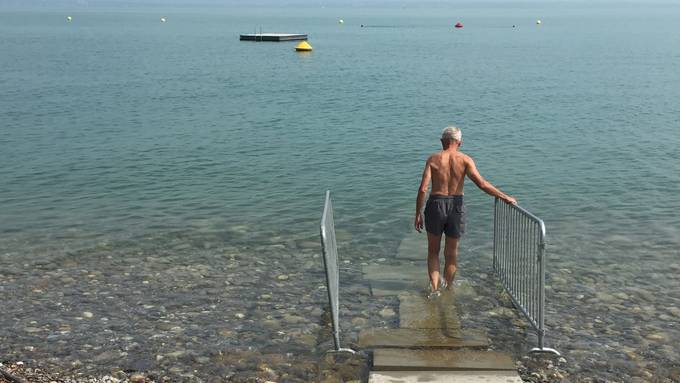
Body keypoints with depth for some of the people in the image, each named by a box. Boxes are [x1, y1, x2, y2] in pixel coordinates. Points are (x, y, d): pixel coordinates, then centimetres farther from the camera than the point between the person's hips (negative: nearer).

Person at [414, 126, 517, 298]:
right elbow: (481, 183, -14)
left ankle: (434, 288, 7)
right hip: (456, 207, 0)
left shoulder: (433, 159, -3)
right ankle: (448, 289, 27)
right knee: (451, 254, 17)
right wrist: (505, 197, -6)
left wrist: (418, 214, -3)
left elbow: (423, 189, -10)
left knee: (433, 251, 18)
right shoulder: (465, 159, -4)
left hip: (436, 205, 0)